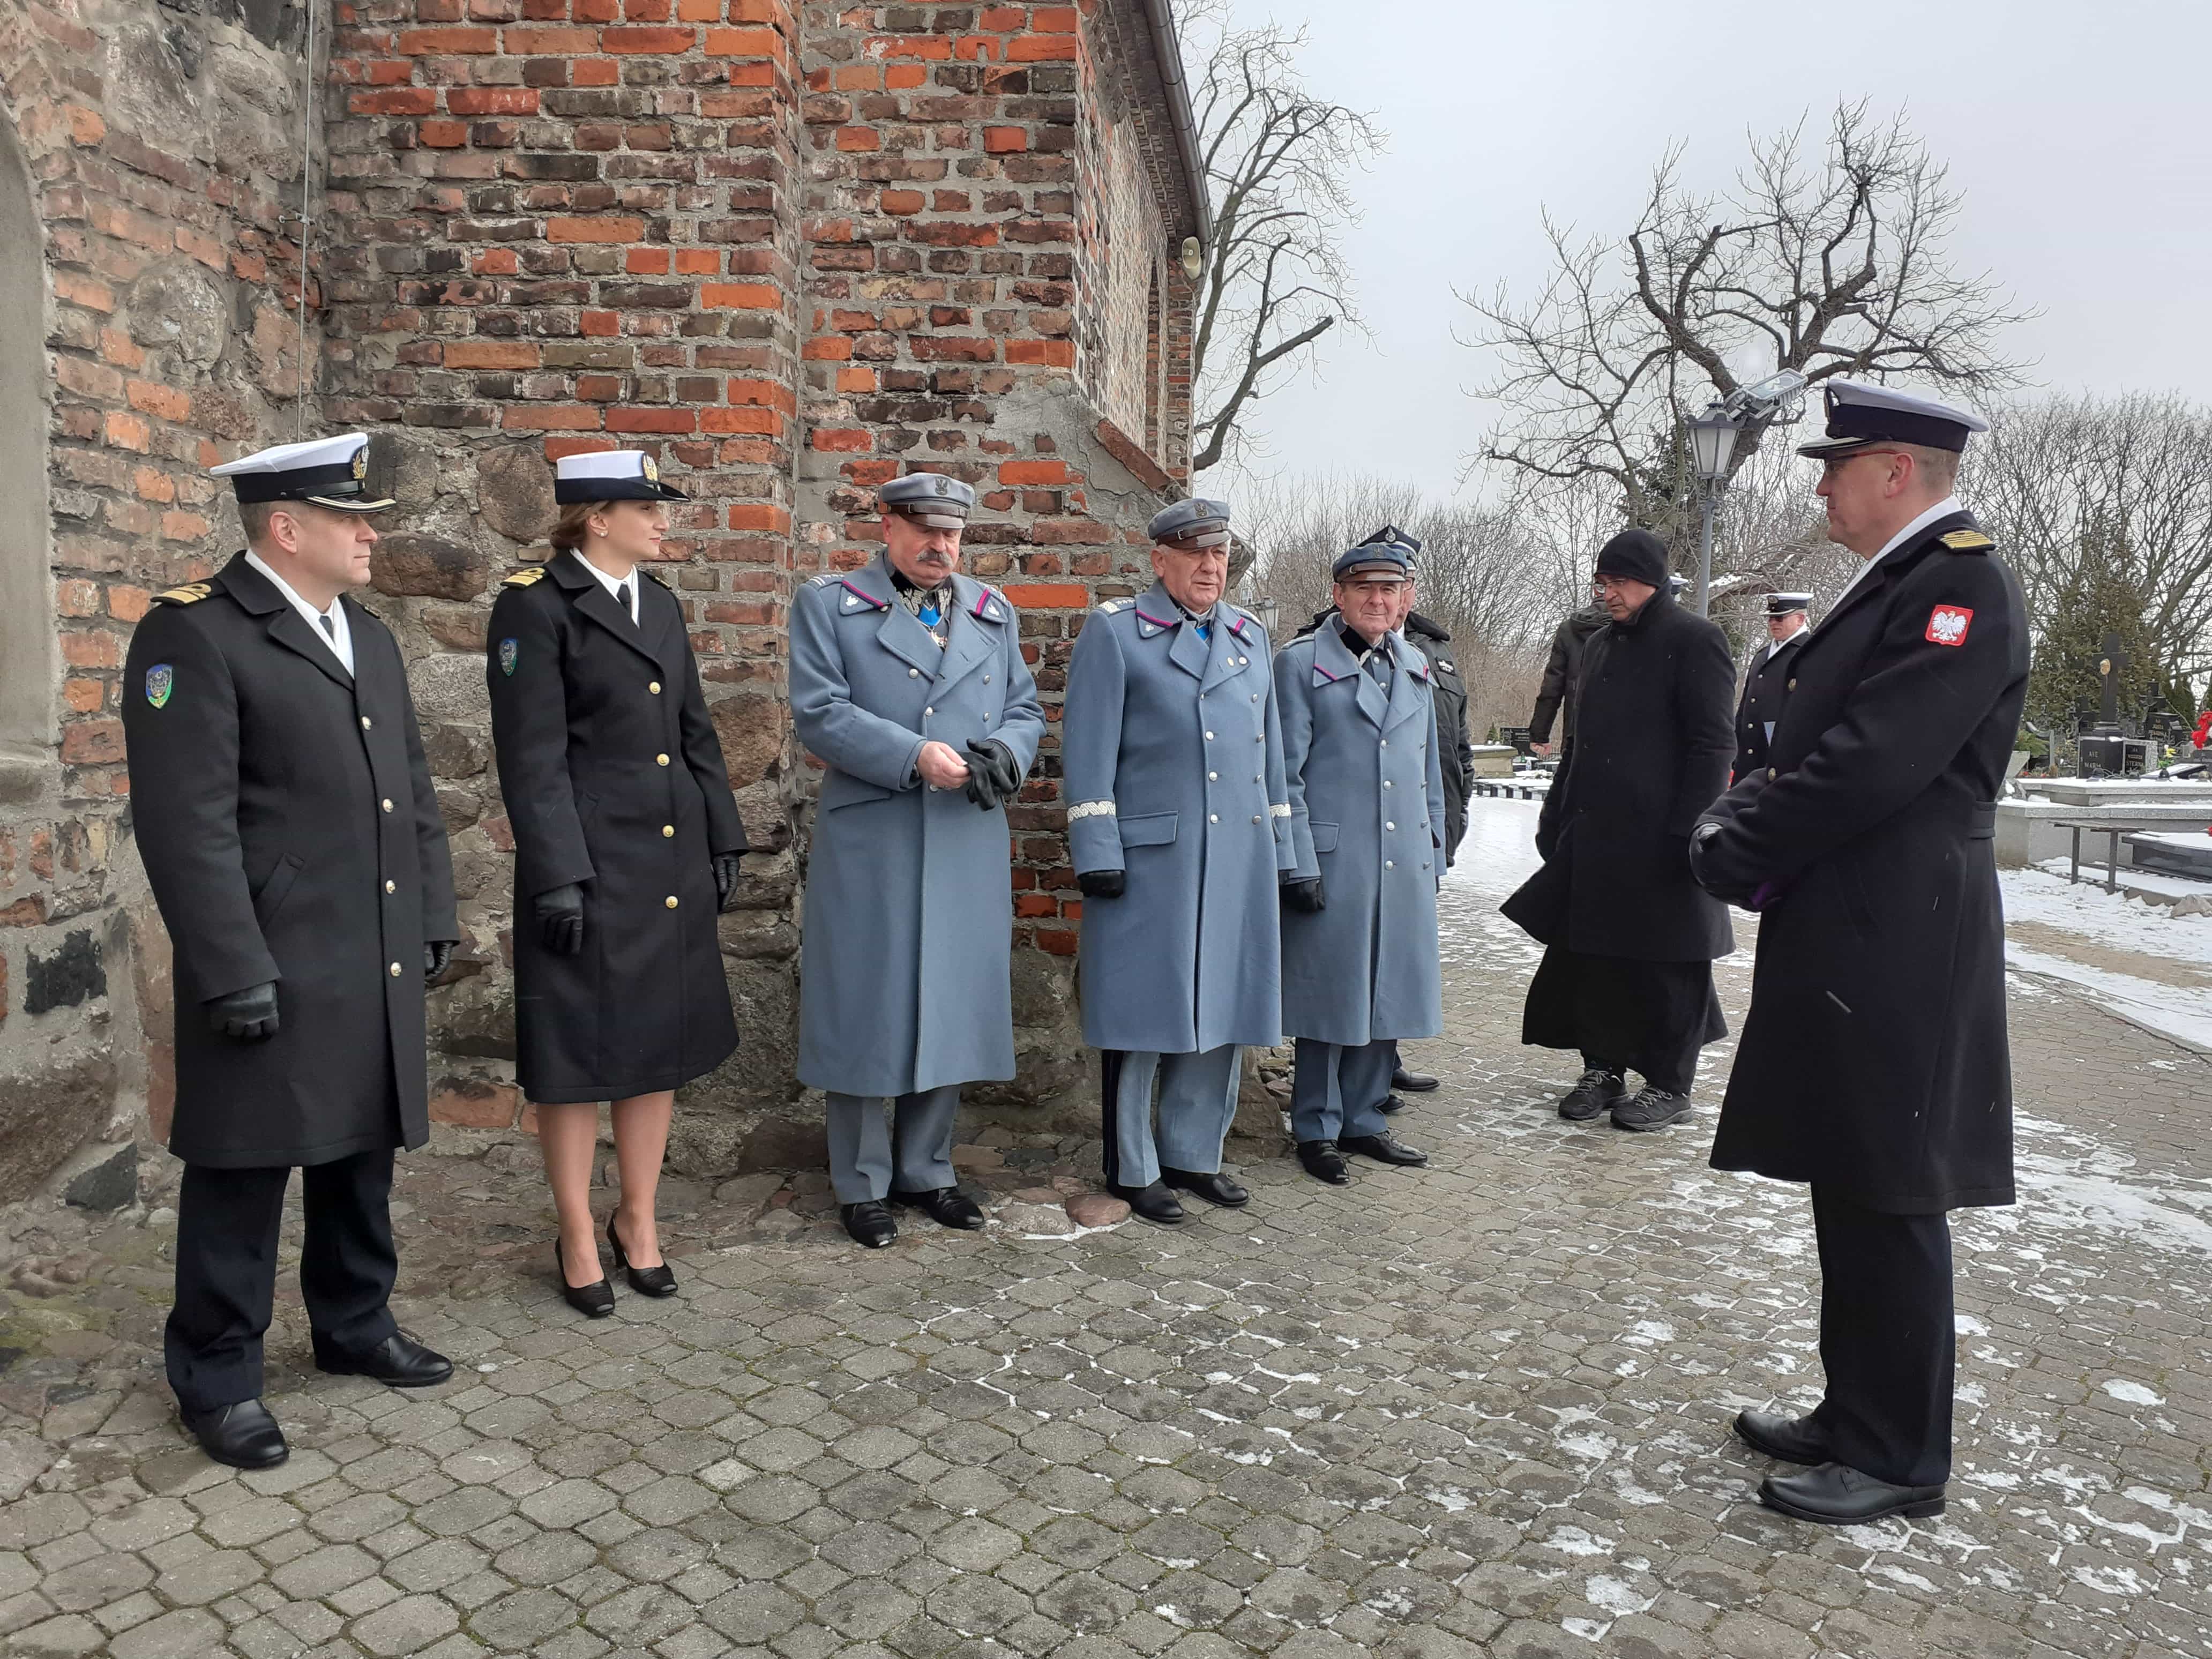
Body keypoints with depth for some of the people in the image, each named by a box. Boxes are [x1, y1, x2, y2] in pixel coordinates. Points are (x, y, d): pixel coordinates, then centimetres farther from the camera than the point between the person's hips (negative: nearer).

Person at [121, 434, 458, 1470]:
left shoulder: (370, 637, 14)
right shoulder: (194, 634, -11)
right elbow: (188, 822, -17)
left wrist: (434, 918, 13)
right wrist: (235, 973, -19)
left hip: (377, 964, 7)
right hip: (272, 968, -7)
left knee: (361, 1157, 18)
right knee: (244, 1173, 5)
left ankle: (354, 1327, 35)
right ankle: (216, 1377, 21)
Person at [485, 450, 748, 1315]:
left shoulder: (661, 604, 12)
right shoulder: (535, 605, -8)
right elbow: (531, 755, -13)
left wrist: (722, 841, 11)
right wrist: (558, 877, -17)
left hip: (673, 865, 7)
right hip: (588, 863, -6)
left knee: (660, 1045, 13)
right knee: (579, 1055, 5)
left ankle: (638, 1218, 28)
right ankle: (578, 1237, 22)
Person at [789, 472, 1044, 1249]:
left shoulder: (994, 613, 15)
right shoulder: (827, 605, 2)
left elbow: (1025, 709, 15)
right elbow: (819, 713, -9)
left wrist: (1005, 753, -9)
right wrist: (916, 756, -20)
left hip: (969, 846, 4)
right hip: (868, 846, -4)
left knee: (951, 1007, 10)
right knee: (865, 1011, 3)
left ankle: (926, 1170, 27)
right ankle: (862, 1185, 18)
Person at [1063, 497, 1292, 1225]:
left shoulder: (1250, 636, 16)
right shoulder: (1113, 631, -1)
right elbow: (1088, 750, -7)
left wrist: (1278, 851, 16)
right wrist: (1098, 855, -12)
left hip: (1239, 863, 6)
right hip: (1148, 860, -6)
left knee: (1222, 1009, 11)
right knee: (1143, 1012, 1)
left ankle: (1193, 1154, 26)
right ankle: (1133, 1169, 15)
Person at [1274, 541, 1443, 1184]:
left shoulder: (1415, 667, 14)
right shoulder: (1301, 662, -4)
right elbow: (1285, 773, -7)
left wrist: (1434, 856, 16)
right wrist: (1300, 865, -12)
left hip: (1404, 865, 6)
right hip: (1332, 863, -6)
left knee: (1387, 997, 11)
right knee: (1329, 998, 2)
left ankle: (1362, 1119, 26)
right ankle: (1317, 1128, 17)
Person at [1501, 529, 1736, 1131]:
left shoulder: (1693, 640, -6)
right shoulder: (1600, 645, 17)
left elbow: (1711, 744, -11)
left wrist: (1687, 830, -18)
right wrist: (1557, 815, 16)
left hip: (1657, 840, -7)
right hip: (1593, 834, 7)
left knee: (1663, 968, 3)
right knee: (1591, 956, 11)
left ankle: (1668, 1085, 16)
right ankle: (1603, 1070, 25)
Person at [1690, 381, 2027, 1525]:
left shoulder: (1963, 586, -14)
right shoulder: (1894, 585, 17)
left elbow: (1870, 763, -22)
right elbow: (1811, 748, 17)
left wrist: (1738, 852, -11)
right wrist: (1736, 825, 1)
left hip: (1892, 950, -10)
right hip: (1842, 941, 10)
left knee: (1887, 1203, 1)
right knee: (1849, 1193, 16)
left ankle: (1899, 1460, 16)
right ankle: (1858, 1416, 30)